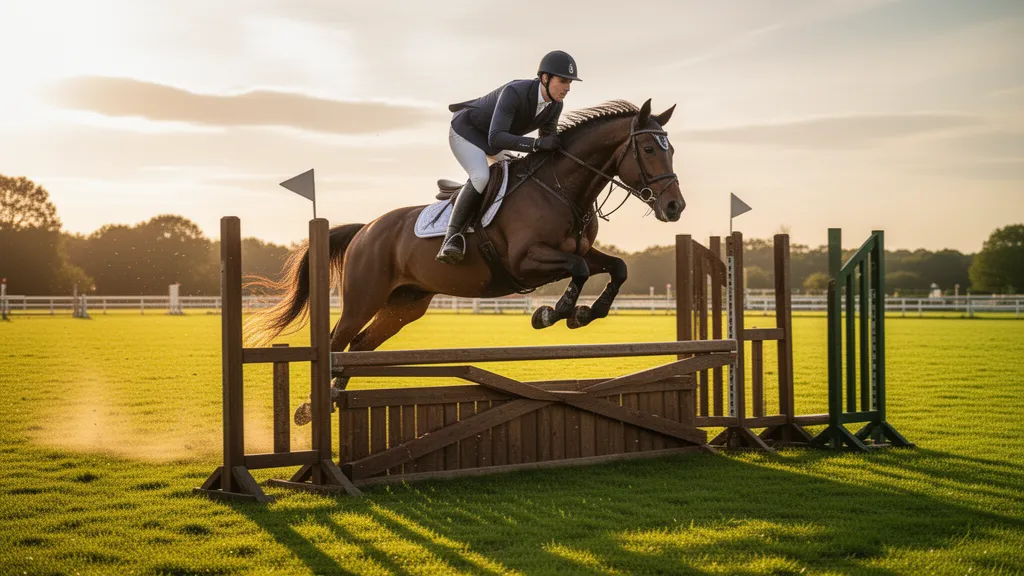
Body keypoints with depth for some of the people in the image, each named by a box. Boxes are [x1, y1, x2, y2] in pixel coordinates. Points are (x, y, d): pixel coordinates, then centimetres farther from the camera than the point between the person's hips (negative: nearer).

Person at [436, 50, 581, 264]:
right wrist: (537, 144, -54)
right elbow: (496, 138, -45)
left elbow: (549, 138, 6)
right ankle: (452, 237, -29)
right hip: (466, 130, -9)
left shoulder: (555, 106, -13)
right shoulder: (514, 92, -36)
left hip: (492, 137, 9)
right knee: (481, 177, -31)